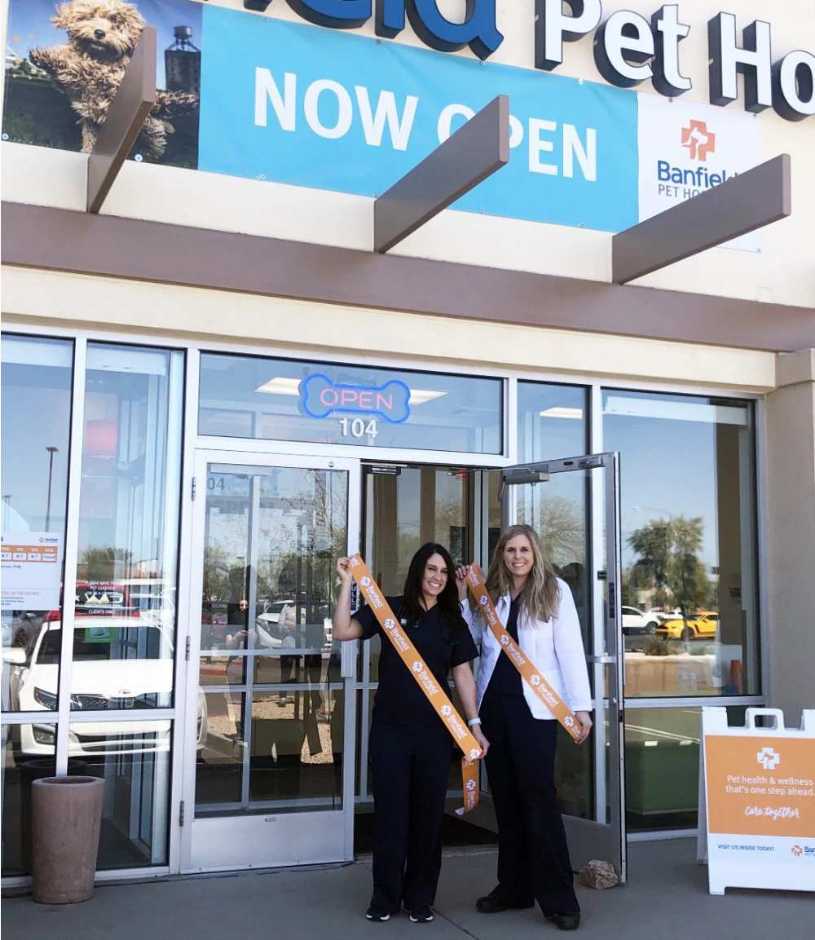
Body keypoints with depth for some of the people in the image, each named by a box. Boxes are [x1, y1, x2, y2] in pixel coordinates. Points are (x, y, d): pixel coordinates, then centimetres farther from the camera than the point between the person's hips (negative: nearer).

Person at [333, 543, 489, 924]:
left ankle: (420, 898, 19)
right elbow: (343, 632, -9)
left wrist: (474, 724, 2)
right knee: (390, 812, 2)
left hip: (434, 730, 2)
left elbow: (463, 674, 8)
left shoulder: (452, 622, 9)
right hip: (389, 728, -2)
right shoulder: (390, 609, 1)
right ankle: (385, 898, 15)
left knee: (428, 814, 7)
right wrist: (348, 582, -13)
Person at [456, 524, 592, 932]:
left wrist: (580, 705, -9)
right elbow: (474, 640, 18)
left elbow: (569, 649, -4)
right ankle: (514, 887, 21)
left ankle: (558, 897, -1)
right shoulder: (490, 593, 12)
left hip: (534, 706, -5)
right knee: (505, 797, 11)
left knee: (538, 797, -7)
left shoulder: (554, 590, -2)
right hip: (493, 704, 5)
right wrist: (463, 596, 9)